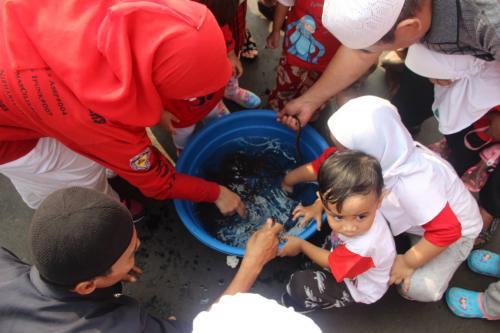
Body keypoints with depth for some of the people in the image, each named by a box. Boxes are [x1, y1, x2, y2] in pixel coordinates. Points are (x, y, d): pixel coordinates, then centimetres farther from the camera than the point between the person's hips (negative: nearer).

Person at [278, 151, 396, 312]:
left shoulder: (364, 247, -45)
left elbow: (330, 262, -21)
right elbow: (328, 195, -1)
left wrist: (301, 245, -10)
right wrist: (316, 208, -14)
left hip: (357, 288, -6)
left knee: (300, 285, -15)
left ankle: (288, 305, 19)